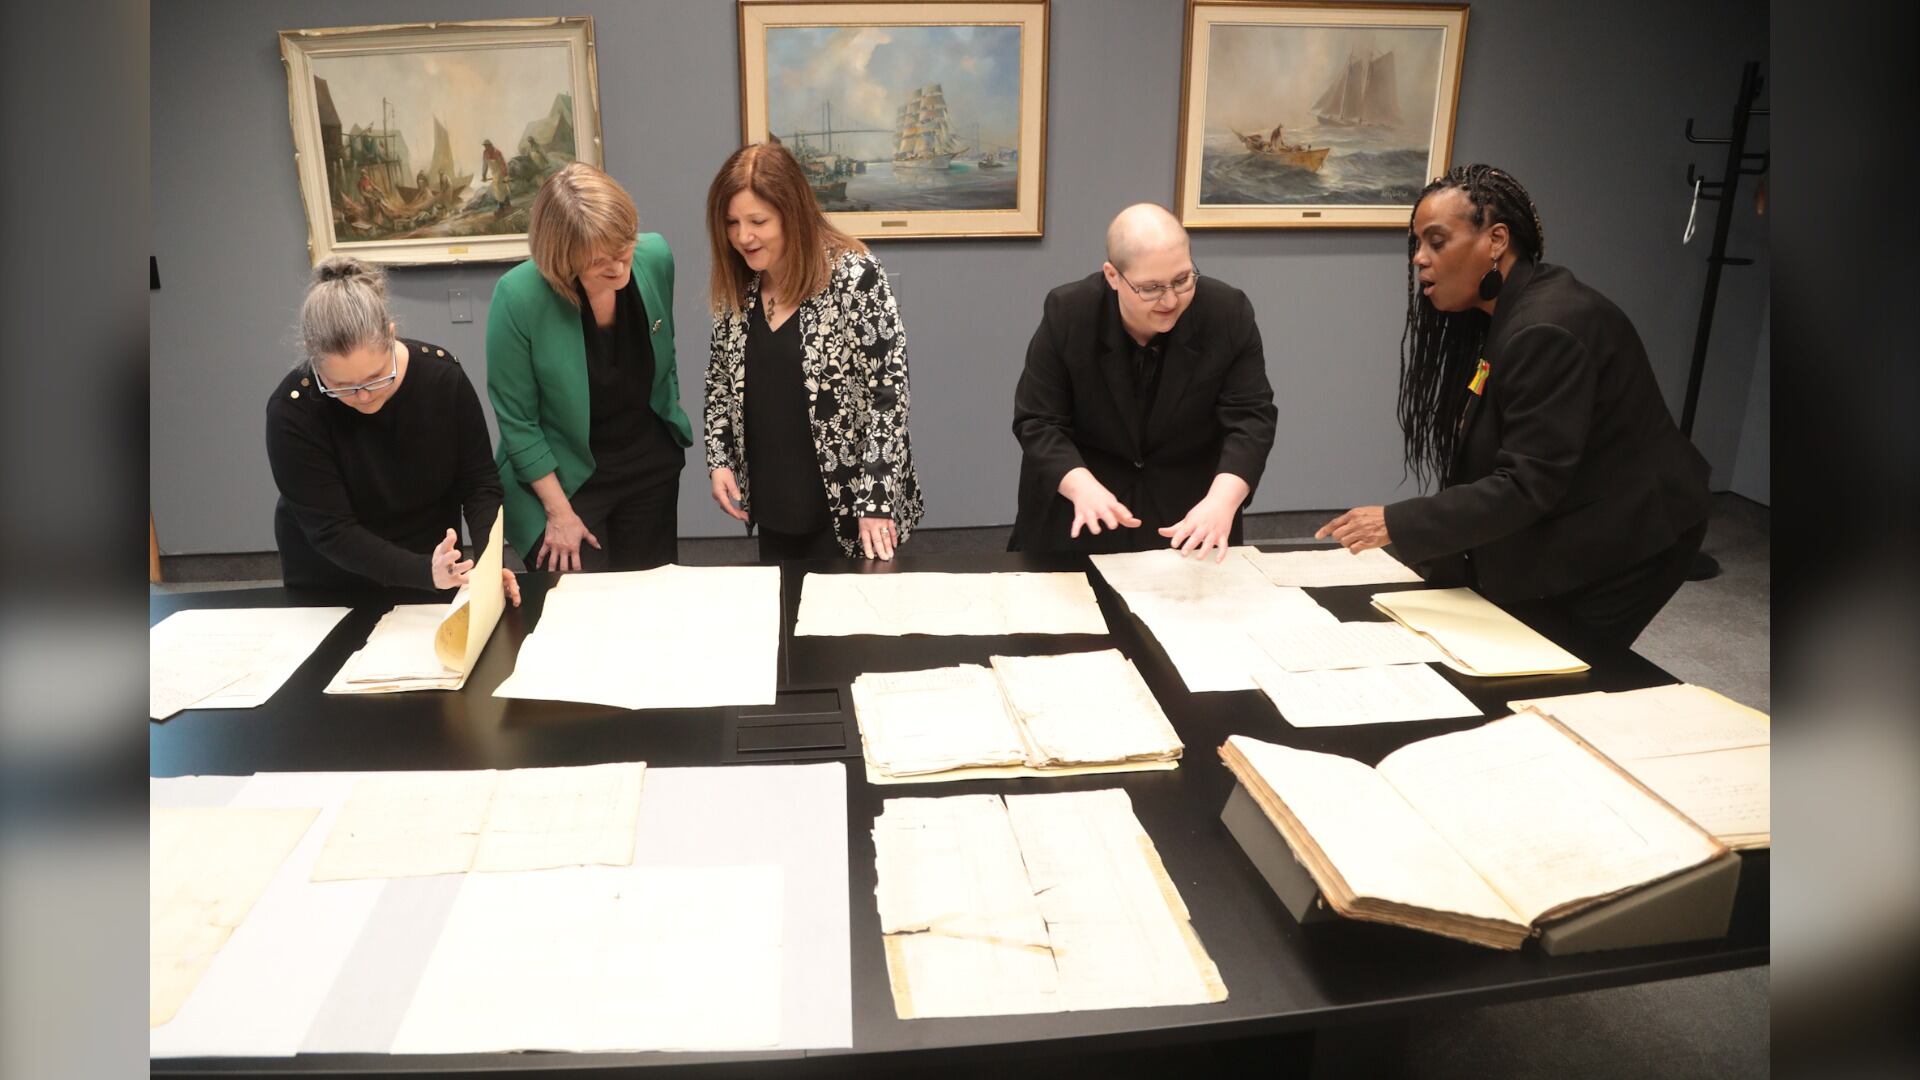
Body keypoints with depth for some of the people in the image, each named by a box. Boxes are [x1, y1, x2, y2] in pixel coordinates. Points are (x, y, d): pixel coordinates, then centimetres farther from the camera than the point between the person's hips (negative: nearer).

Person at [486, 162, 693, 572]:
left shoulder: (656, 257, -14)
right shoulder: (519, 296, -24)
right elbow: (517, 420, -15)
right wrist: (559, 512, -12)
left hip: (653, 469, 4)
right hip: (564, 478, -4)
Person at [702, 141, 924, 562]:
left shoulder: (855, 277, -17)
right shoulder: (737, 284, 1)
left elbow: (888, 390, -17)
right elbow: (720, 378, 13)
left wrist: (876, 501, -21)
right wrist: (719, 459, 1)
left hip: (846, 499, -5)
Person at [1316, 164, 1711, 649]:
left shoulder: (1546, 331, -26)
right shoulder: (1502, 317, 5)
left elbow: (1526, 487, -30)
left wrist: (1397, 524, -31)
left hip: (1619, 544, -9)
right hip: (1567, 533, 9)